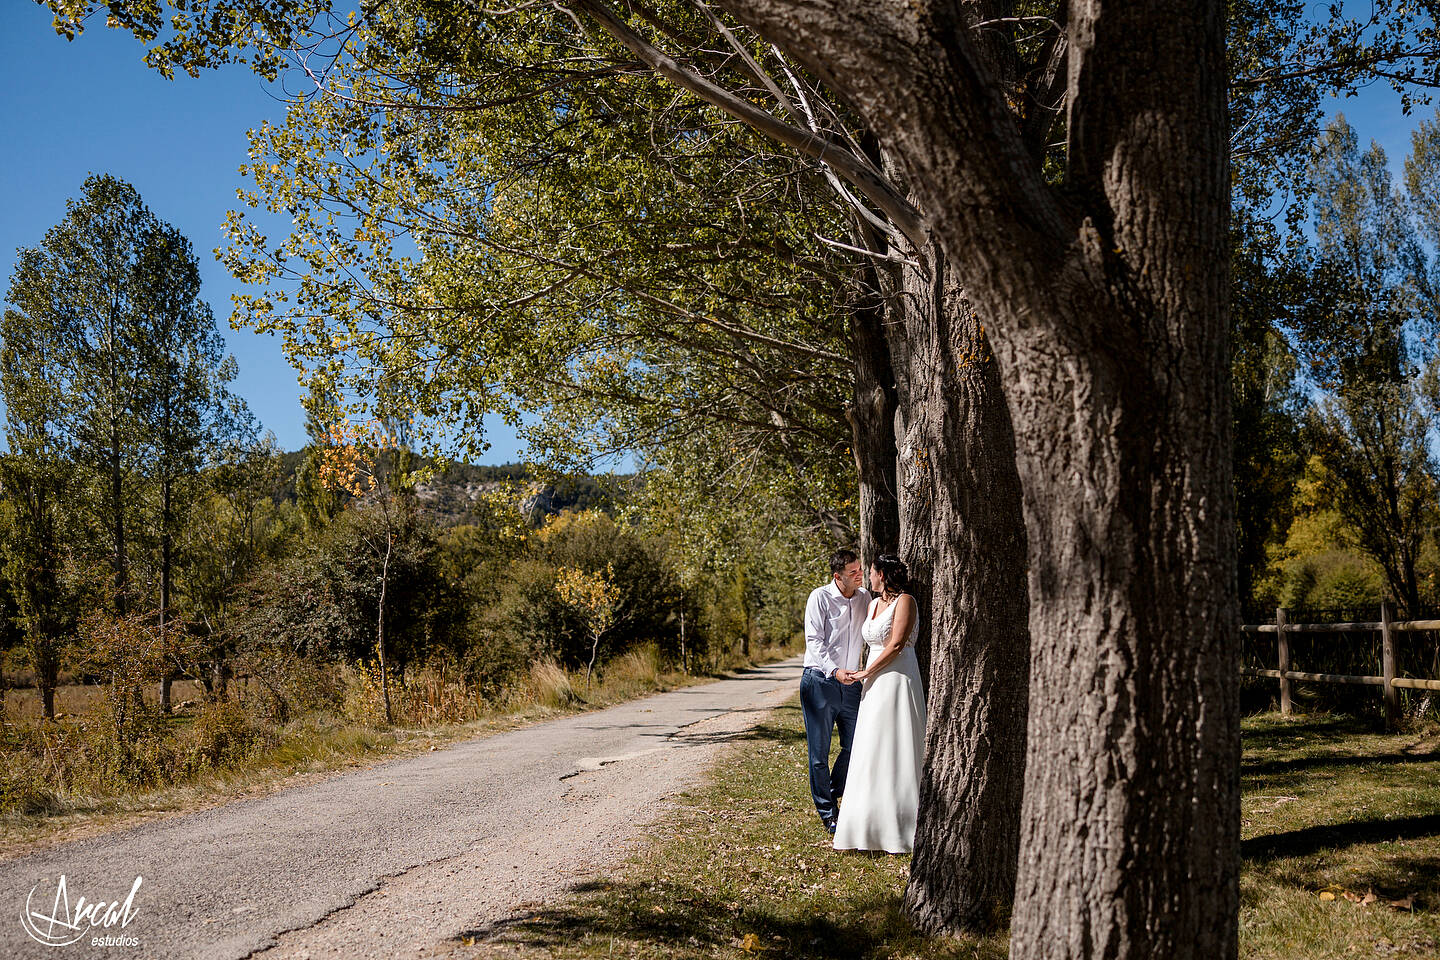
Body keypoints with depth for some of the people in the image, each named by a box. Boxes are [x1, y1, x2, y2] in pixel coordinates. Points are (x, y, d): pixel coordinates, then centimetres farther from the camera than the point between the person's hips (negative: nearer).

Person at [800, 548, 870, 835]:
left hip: (850, 682, 5)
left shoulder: (864, 597, 8)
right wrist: (834, 670, -24)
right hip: (820, 680, -5)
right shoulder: (820, 597, -7)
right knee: (819, 750, 0)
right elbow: (814, 640, -12)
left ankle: (832, 797, 27)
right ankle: (826, 812, 12)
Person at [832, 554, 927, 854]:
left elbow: (896, 645, -15)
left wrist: (865, 673, -11)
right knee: (870, 758, 8)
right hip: (874, 686, 8)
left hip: (897, 683, -8)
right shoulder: (873, 604, 16)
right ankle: (868, 829, 14)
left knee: (894, 756, -6)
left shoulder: (905, 601, -8)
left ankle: (899, 832, -1)